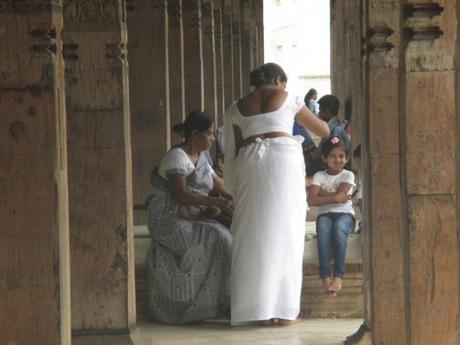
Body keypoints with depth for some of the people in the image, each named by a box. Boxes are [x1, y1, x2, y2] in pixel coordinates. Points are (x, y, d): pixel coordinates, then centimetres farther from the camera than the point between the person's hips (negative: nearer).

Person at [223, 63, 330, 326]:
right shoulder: (287, 98, 11)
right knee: (285, 233, 1)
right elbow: (323, 130, 19)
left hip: (250, 163, 2)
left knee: (256, 235, 5)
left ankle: (262, 310, 2)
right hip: (284, 159, -2)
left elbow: (233, 149, 15)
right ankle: (284, 310, -1)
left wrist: (235, 186, 22)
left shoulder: (237, 108, 17)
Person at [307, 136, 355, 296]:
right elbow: (312, 200, -8)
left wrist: (323, 193, -4)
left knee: (339, 227, -37)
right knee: (323, 228, -36)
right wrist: (335, 198, -10)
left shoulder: (348, 175, 5)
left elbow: (341, 195, -12)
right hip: (325, 214, 1)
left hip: (345, 214, -1)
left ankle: (338, 276, -38)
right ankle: (325, 276, -40)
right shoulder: (319, 176, 7)